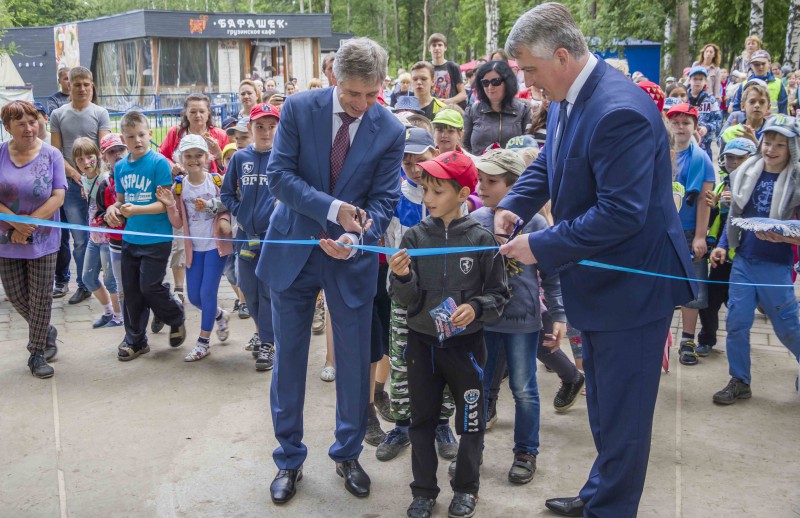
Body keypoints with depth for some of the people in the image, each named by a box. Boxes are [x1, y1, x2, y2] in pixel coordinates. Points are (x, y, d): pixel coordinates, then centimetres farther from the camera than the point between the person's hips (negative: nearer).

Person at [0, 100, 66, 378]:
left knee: (41, 299, 4)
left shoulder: (52, 155, -5)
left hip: (42, 240, -2)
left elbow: (58, 197, -9)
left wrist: (28, 225, -15)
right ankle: (47, 333, 37)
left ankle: (37, 353, 21)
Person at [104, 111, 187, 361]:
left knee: (150, 287, -6)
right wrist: (114, 209, -6)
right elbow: (121, 199, 16)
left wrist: (136, 209, -26)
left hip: (156, 238, -6)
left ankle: (176, 317, 23)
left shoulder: (159, 163, -11)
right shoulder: (120, 166, 7)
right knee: (131, 290, 10)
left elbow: (165, 203, -14)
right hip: (130, 238, 6)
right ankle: (135, 340, 24)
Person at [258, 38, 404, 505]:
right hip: (294, 250, 0)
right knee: (289, 358, 9)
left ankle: (348, 455, 29)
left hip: (352, 259, 0)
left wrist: (355, 239, -26)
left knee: (355, 360, 7)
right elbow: (279, 174, -13)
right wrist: (333, 207, -25)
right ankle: (289, 460, 25)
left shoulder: (390, 130, -7)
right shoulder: (299, 108, -9)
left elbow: (383, 199, -6)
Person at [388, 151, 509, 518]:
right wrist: (402, 278, -26)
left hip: (466, 344, -2)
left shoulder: (480, 239, -10)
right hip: (422, 343, 2)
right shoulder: (415, 237, -5)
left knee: (470, 419, 11)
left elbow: (498, 294, -3)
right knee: (422, 419, 13)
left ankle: (466, 487, 31)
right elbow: (405, 299, -6)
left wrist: (476, 308, -22)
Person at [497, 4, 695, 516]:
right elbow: (547, 164, 15)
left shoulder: (619, 111, -27)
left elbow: (621, 213, -30)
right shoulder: (566, 99, 3)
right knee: (604, 403, 24)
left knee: (622, 416, 5)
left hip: (633, 284, -10)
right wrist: (514, 205, -4)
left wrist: (541, 247, -23)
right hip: (600, 281, 10)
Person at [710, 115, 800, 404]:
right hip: (743, 261, 4)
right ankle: (739, 382, 17)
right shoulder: (747, 173, 3)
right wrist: (723, 246, 5)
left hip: (776, 266, -3)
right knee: (736, 322, 3)